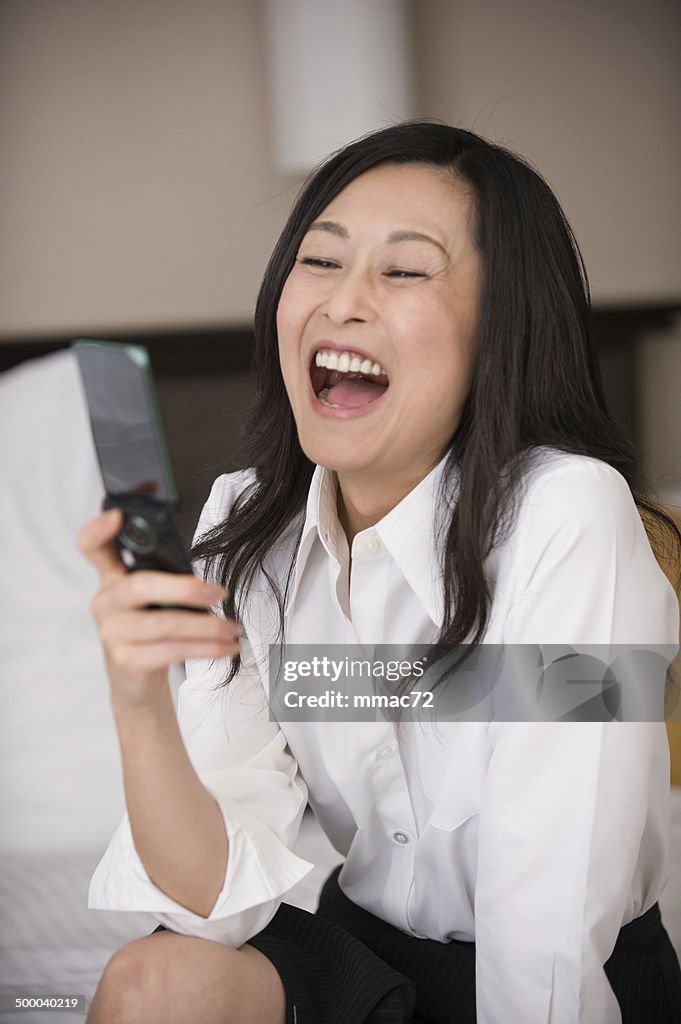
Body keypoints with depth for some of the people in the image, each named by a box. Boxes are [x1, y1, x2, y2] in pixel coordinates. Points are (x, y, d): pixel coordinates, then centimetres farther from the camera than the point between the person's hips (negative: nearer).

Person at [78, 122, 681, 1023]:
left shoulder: (566, 519, -25)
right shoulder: (249, 528, -7)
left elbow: (549, 942, -22)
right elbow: (216, 897, -14)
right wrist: (139, 702, -29)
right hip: (366, 948, 3)